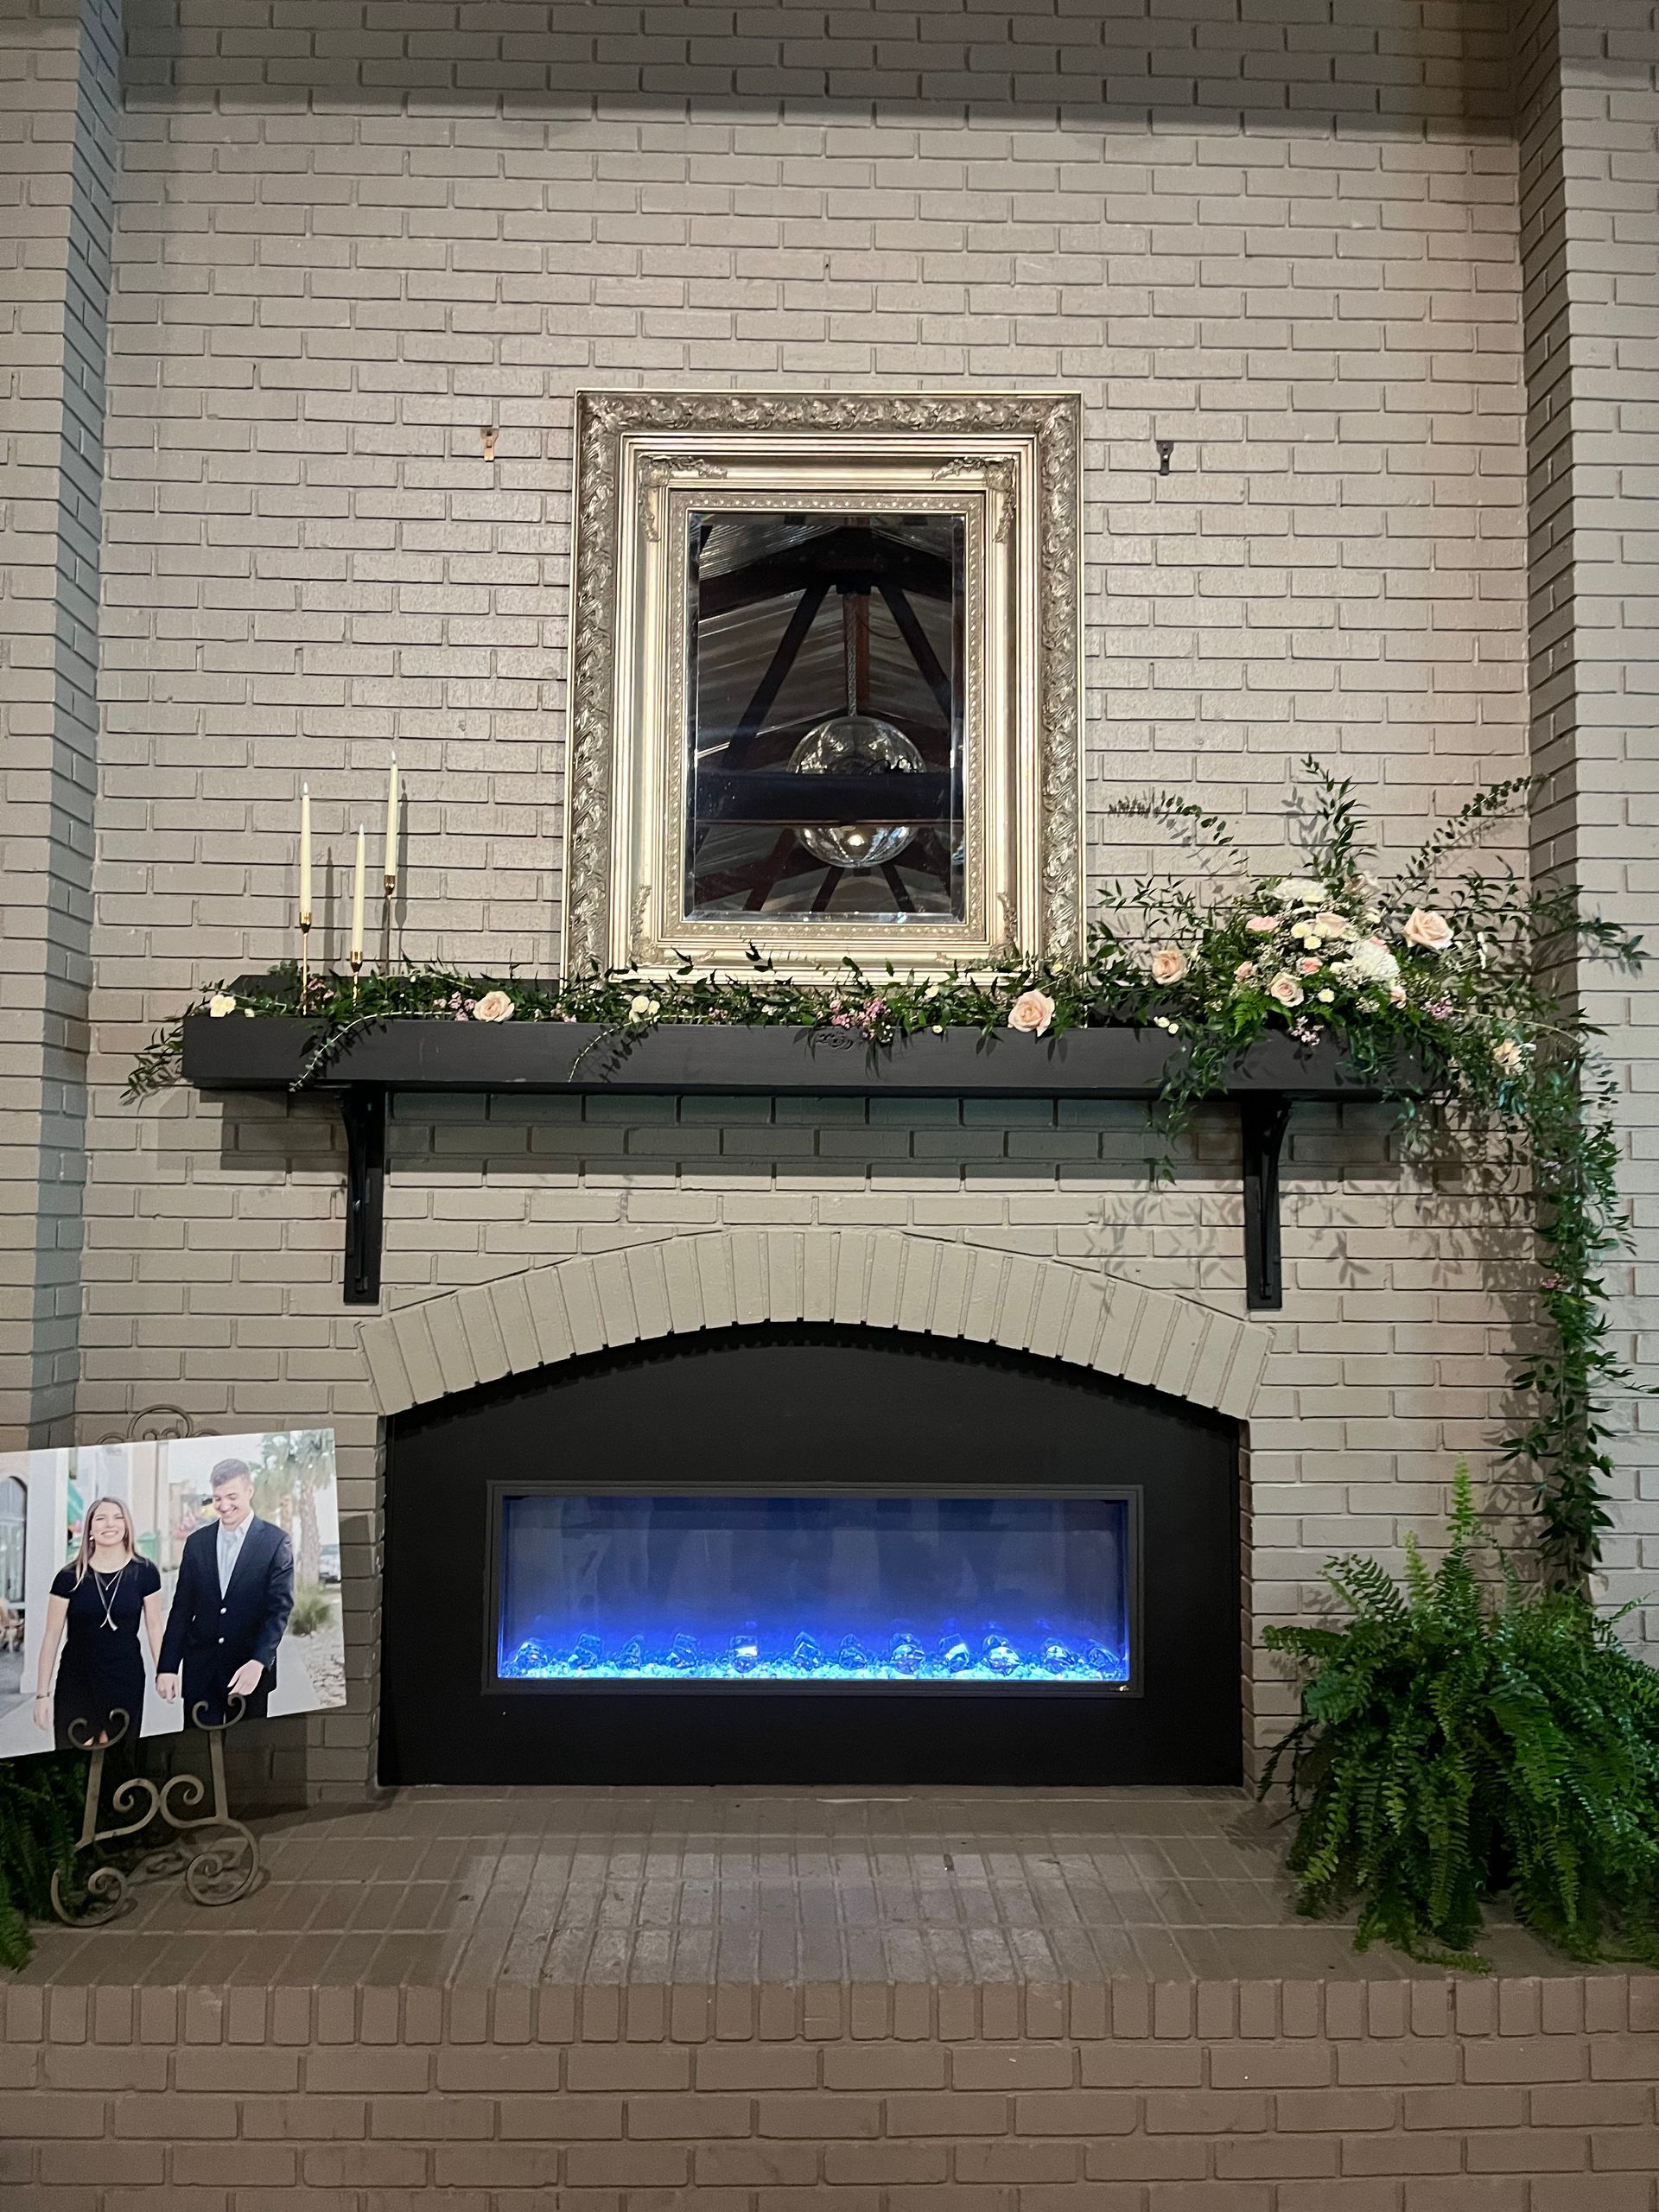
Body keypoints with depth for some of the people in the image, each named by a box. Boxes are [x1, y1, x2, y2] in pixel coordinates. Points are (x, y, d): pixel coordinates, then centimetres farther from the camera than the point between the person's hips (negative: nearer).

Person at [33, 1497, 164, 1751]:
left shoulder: (144, 1573, -3)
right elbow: (52, 1635, 1)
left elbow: (154, 1627, 3)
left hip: (126, 1682, 0)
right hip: (76, 1683, 0)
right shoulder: (70, 1577, -4)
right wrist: (42, 1693, -1)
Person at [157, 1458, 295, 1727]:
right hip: (200, 1668, 3)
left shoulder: (276, 1542, -6)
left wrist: (258, 1662, -22)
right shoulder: (197, 1542, 6)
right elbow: (181, 1609, 7)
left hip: (251, 1668, -3)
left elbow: (280, 1608, -11)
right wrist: (167, 1667, 1)